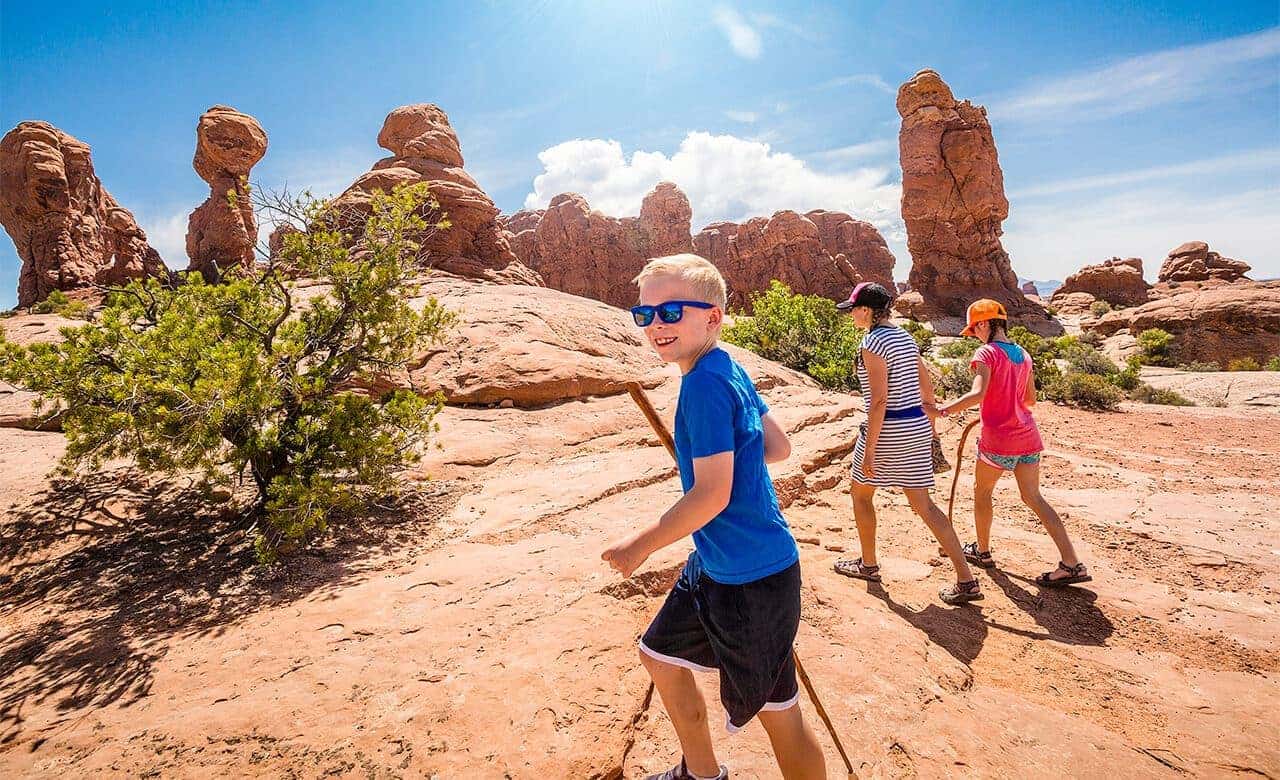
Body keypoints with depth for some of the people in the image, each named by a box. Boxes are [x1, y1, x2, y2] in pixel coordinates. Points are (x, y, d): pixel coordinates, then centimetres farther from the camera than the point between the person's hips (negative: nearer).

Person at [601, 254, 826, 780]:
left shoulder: (706, 384, -23)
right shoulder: (730, 370, 4)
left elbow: (712, 494, -25)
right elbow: (778, 446, 11)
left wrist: (640, 545, -15)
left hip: (752, 577, -10)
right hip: (714, 565, 10)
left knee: (778, 712, 8)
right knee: (660, 654, 24)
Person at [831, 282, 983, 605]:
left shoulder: (872, 343, -16)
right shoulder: (905, 337, 10)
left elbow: (879, 400, -21)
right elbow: (925, 382, 20)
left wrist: (868, 451, -19)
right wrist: (930, 409, 36)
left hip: (888, 430, -8)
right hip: (917, 426, 8)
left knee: (861, 493, 15)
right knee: (923, 504, 11)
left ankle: (868, 564, 29)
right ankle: (966, 580, 9)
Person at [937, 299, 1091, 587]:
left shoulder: (986, 353, -13)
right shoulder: (1023, 354, 10)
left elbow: (977, 394, -27)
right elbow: (1030, 399, 17)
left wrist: (943, 409, -25)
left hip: (999, 439, -7)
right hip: (1027, 436, 7)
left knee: (981, 491, 14)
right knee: (1033, 497, 12)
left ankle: (983, 551, 28)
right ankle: (1072, 564, 10)